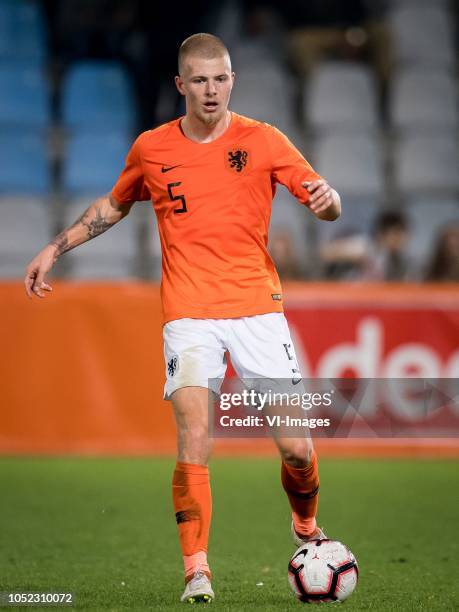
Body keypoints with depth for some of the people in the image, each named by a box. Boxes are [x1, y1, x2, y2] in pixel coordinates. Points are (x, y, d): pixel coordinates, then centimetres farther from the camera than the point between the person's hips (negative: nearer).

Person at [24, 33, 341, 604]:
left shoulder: (262, 140, 1)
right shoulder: (150, 149, 6)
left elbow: (327, 207, -1)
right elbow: (114, 204, 25)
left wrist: (326, 198, -25)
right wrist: (55, 248, 21)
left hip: (258, 308, 0)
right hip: (189, 314, 0)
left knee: (296, 449, -5)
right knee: (194, 442, -17)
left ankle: (306, 527, 26)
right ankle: (197, 571, -9)